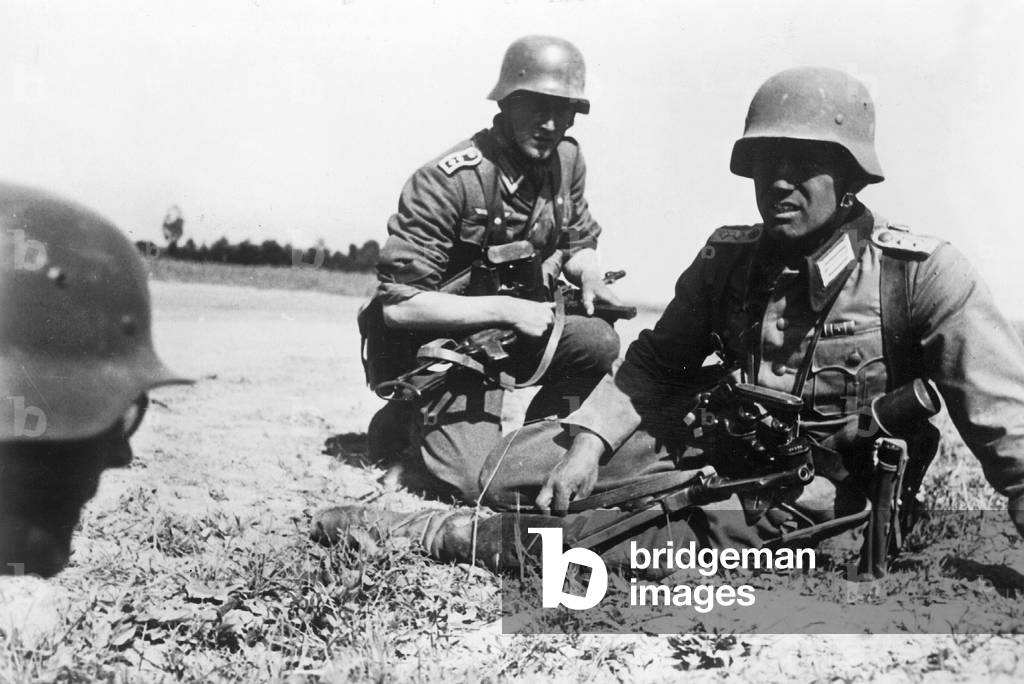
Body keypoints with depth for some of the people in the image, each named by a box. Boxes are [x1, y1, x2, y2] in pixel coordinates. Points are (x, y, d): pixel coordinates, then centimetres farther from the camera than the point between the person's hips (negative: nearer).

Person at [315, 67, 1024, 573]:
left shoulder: (923, 273, -16)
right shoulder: (728, 256, -1)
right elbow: (657, 363, 4)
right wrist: (587, 444, -11)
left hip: (811, 499, -5)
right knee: (513, 465, -5)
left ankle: (426, 533, -15)